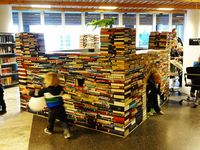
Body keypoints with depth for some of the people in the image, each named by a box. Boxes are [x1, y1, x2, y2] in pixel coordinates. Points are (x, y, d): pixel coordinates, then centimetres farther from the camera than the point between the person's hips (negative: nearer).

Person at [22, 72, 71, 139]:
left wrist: (27, 91, 7)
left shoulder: (46, 90, -17)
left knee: (51, 120, 22)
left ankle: (49, 130, 45)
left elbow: (36, 93, -7)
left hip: (52, 109, -2)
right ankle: (67, 133, 6)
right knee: (64, 120, 11)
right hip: (61, 107, 3)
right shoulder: (60, 88, -5)